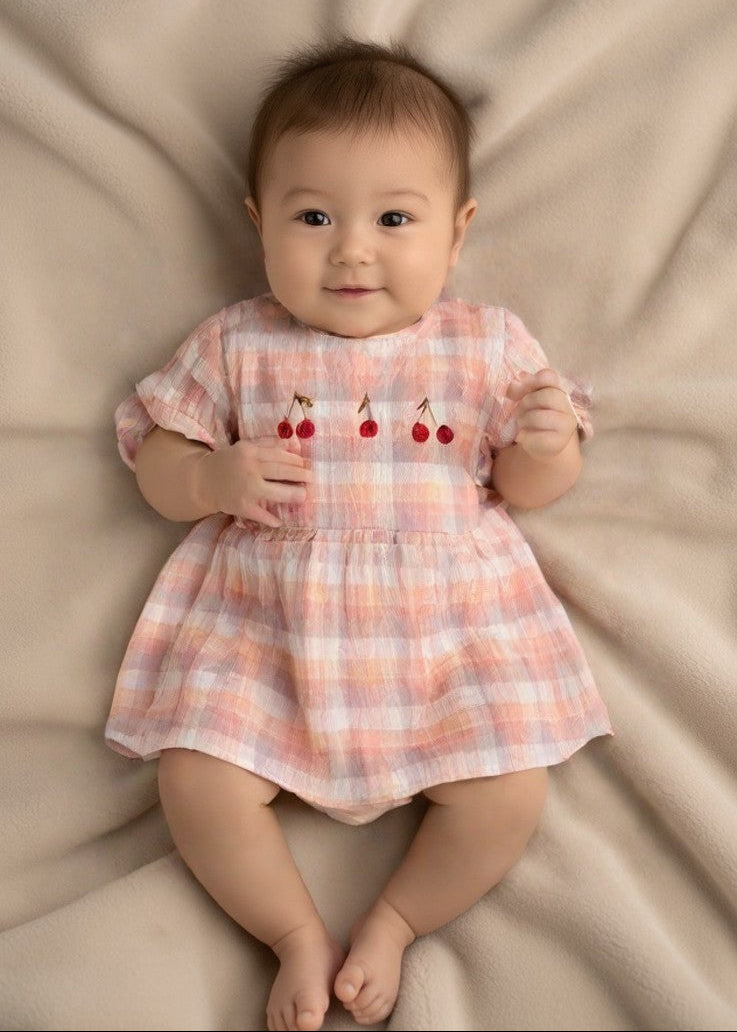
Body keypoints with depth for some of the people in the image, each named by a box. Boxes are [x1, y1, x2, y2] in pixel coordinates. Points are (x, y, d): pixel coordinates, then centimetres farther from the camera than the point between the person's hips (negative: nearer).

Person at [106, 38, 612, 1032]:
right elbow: (157, 462, 7)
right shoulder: (237, 346, 1)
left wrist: (548, 445, -16)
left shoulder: (491, 344, 1)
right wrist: (215, 478, -15)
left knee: (507, 798, -13)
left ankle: (392, 923, 15)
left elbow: (527, 488, 7)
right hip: (263, 618, 0)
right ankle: (298, 935, 12)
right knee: (199, 786, -15)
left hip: (449, 617, 0)